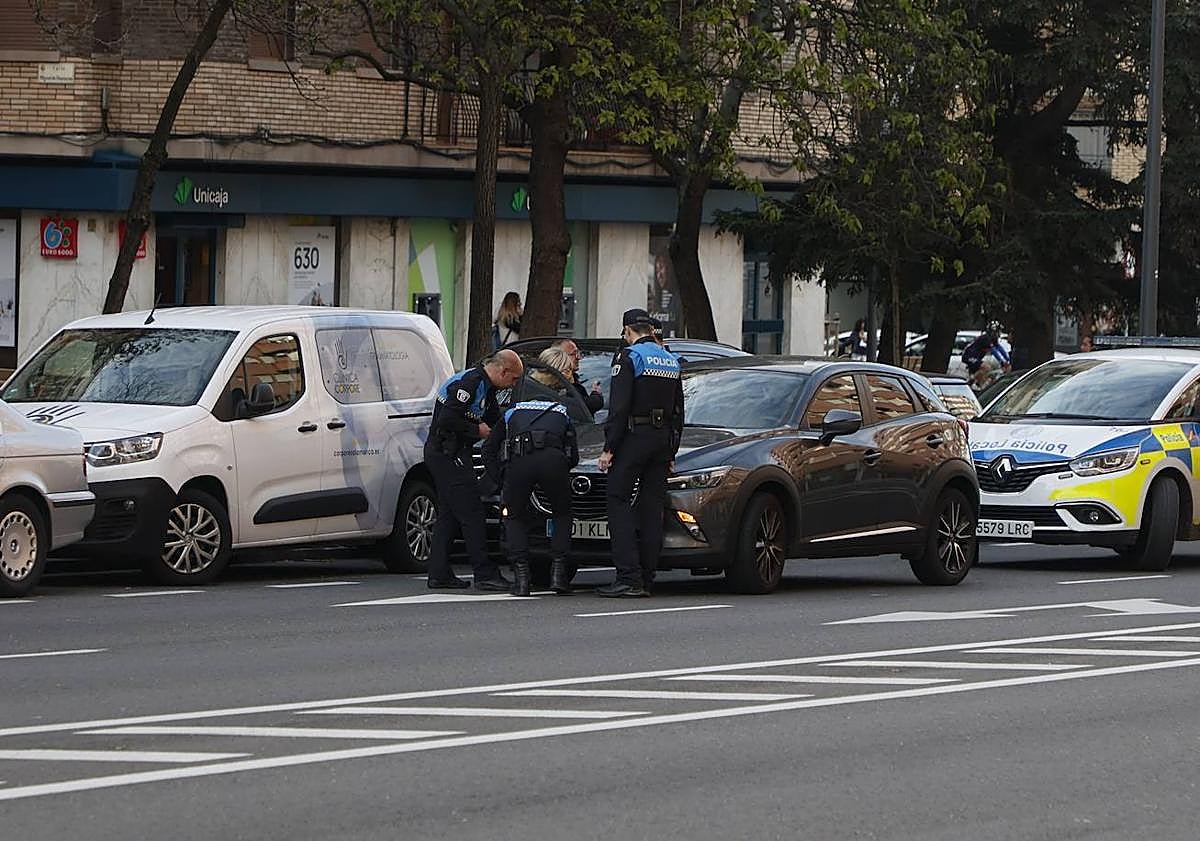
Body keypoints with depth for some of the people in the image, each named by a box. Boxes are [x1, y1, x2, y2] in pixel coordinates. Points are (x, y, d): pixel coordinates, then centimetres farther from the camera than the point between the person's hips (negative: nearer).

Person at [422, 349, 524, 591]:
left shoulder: (485, 387, 15)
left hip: (445, 455, 11)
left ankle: (439, 575, 15)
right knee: (472, 514, -9)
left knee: (448, 515, 12)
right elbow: (447, 419, -26)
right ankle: (485, 575, -8)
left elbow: (496, 423, 21)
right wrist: (476, 430, -15)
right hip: (447, 453, -11)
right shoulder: (469, 383, -19)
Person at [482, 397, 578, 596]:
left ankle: (521, 576, 7)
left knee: (515, 518, 21)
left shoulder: (511, 414, 37)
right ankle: (558, 573, 13)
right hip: (553, 458, 0)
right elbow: (573, 457, 31)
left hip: (519, 460, 0)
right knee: (562, 515, 25)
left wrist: (502, 482, 32)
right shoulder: (562, 415, 38)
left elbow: (489, 451, 30)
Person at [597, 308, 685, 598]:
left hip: (635, 436, -7)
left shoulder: (629, 357, -7)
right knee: (652, 507, 9)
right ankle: (646, 579, 8)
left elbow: (619, 407, -14)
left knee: (618, 502, -5)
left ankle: (628, 578, -15)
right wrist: (671, 451, 23)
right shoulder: (671, 361, 16)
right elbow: (678, 411, 19)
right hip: (663, 438, 7)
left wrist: (609, 448, -12)